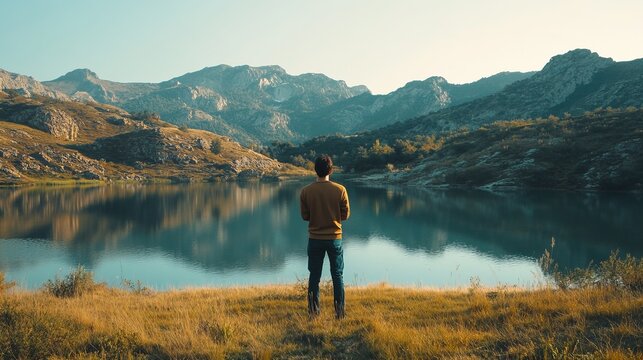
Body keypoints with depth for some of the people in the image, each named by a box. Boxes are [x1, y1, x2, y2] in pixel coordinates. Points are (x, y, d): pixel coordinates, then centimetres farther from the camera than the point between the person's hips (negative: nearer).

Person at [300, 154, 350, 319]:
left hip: (315, 239, 1)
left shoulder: (306, 191, -9)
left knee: (314, 276, 12)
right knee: (337, 276, 10)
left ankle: (313, 310, 16)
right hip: (335, 238, -1)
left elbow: (305, 216, -1)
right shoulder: (340, 190, -11)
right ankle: (340, 311, 13)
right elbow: (345, 215, -2)